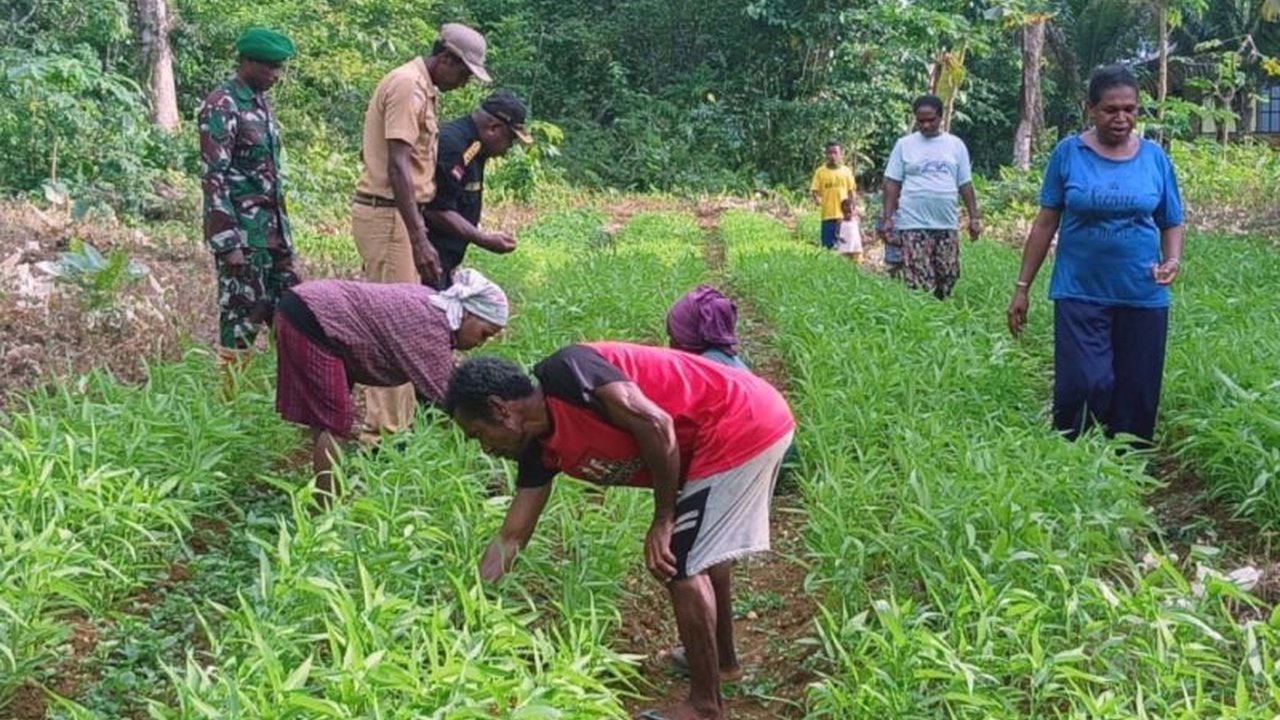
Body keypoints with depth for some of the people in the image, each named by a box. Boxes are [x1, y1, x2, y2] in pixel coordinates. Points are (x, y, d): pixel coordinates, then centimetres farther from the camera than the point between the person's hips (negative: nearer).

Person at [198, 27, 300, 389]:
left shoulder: (261, 102, 13)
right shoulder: (221, 106, -14)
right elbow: (213, 179, -18)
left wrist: (282, 227, 18)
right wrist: (228, 242, -22)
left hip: (272, 227, 9)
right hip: (241, 229, -9)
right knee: (243, 314, -3)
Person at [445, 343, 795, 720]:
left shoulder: (565, 373, -17)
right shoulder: (543, 448, 9)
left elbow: (656, 424, -23)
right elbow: (511, 538, 13)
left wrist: (663, 521, -15)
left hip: (743, 428, -10)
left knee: (681, 565, -5)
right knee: (703, 548, 26)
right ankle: (723, 660, 45)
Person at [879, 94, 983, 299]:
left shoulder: (956, 145, 10)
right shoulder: (904, 144, 4)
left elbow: (965, 184, 12)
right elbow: (892, 184, 3)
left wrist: (974, 217, 7)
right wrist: (887, 218, -4)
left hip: (947, 226, 3)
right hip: (914, 226, -3)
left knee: (948, 279, 4)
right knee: (919, 286, -8)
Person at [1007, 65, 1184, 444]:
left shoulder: (1155, 157, 3)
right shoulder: (1068, 153, -2)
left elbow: (1172, 224, 11)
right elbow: (1046, 223, 3)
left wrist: (1173, 260, -11)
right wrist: (1023, 286, 3)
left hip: (1143, 298, 2)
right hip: (1080, 295, -2)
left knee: (1136, 396, 7)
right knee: (1082, 388, -12)